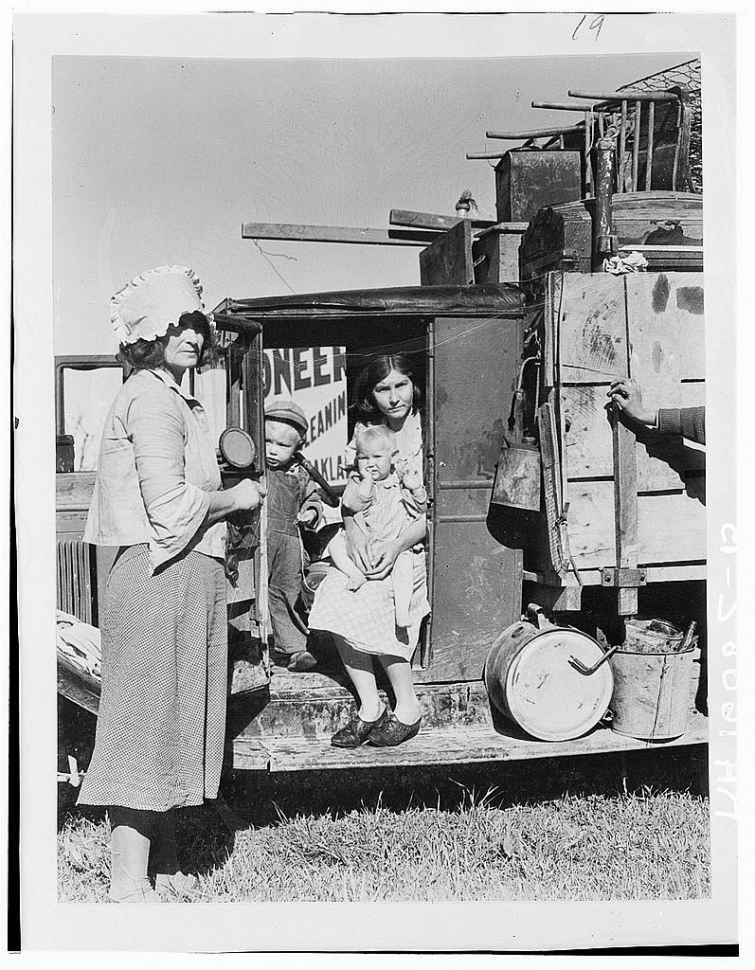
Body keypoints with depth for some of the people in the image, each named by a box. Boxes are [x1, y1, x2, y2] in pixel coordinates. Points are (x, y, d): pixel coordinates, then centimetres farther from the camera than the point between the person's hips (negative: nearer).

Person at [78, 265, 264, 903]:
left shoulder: (175, 399, 22)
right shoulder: (152, 398, -12)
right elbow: (169, 504, -21)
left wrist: (223, 495, 14)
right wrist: (236, 499, -7)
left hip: (187, 578, 11)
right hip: (162, 576, -11)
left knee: (172, 726, 15)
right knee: (147, 724, -5)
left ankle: (165, 869, 25)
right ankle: (131, 887, 2)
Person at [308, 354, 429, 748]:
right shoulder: (366, 431, 10)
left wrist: (396, 546, -22)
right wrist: (353, 530, -13)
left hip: (419, 542, -5)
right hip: (368, 543, 5)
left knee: (368, 601, -27)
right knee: (334, 594, -21)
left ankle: (407, 708, -9)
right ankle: (369, 707, -10)